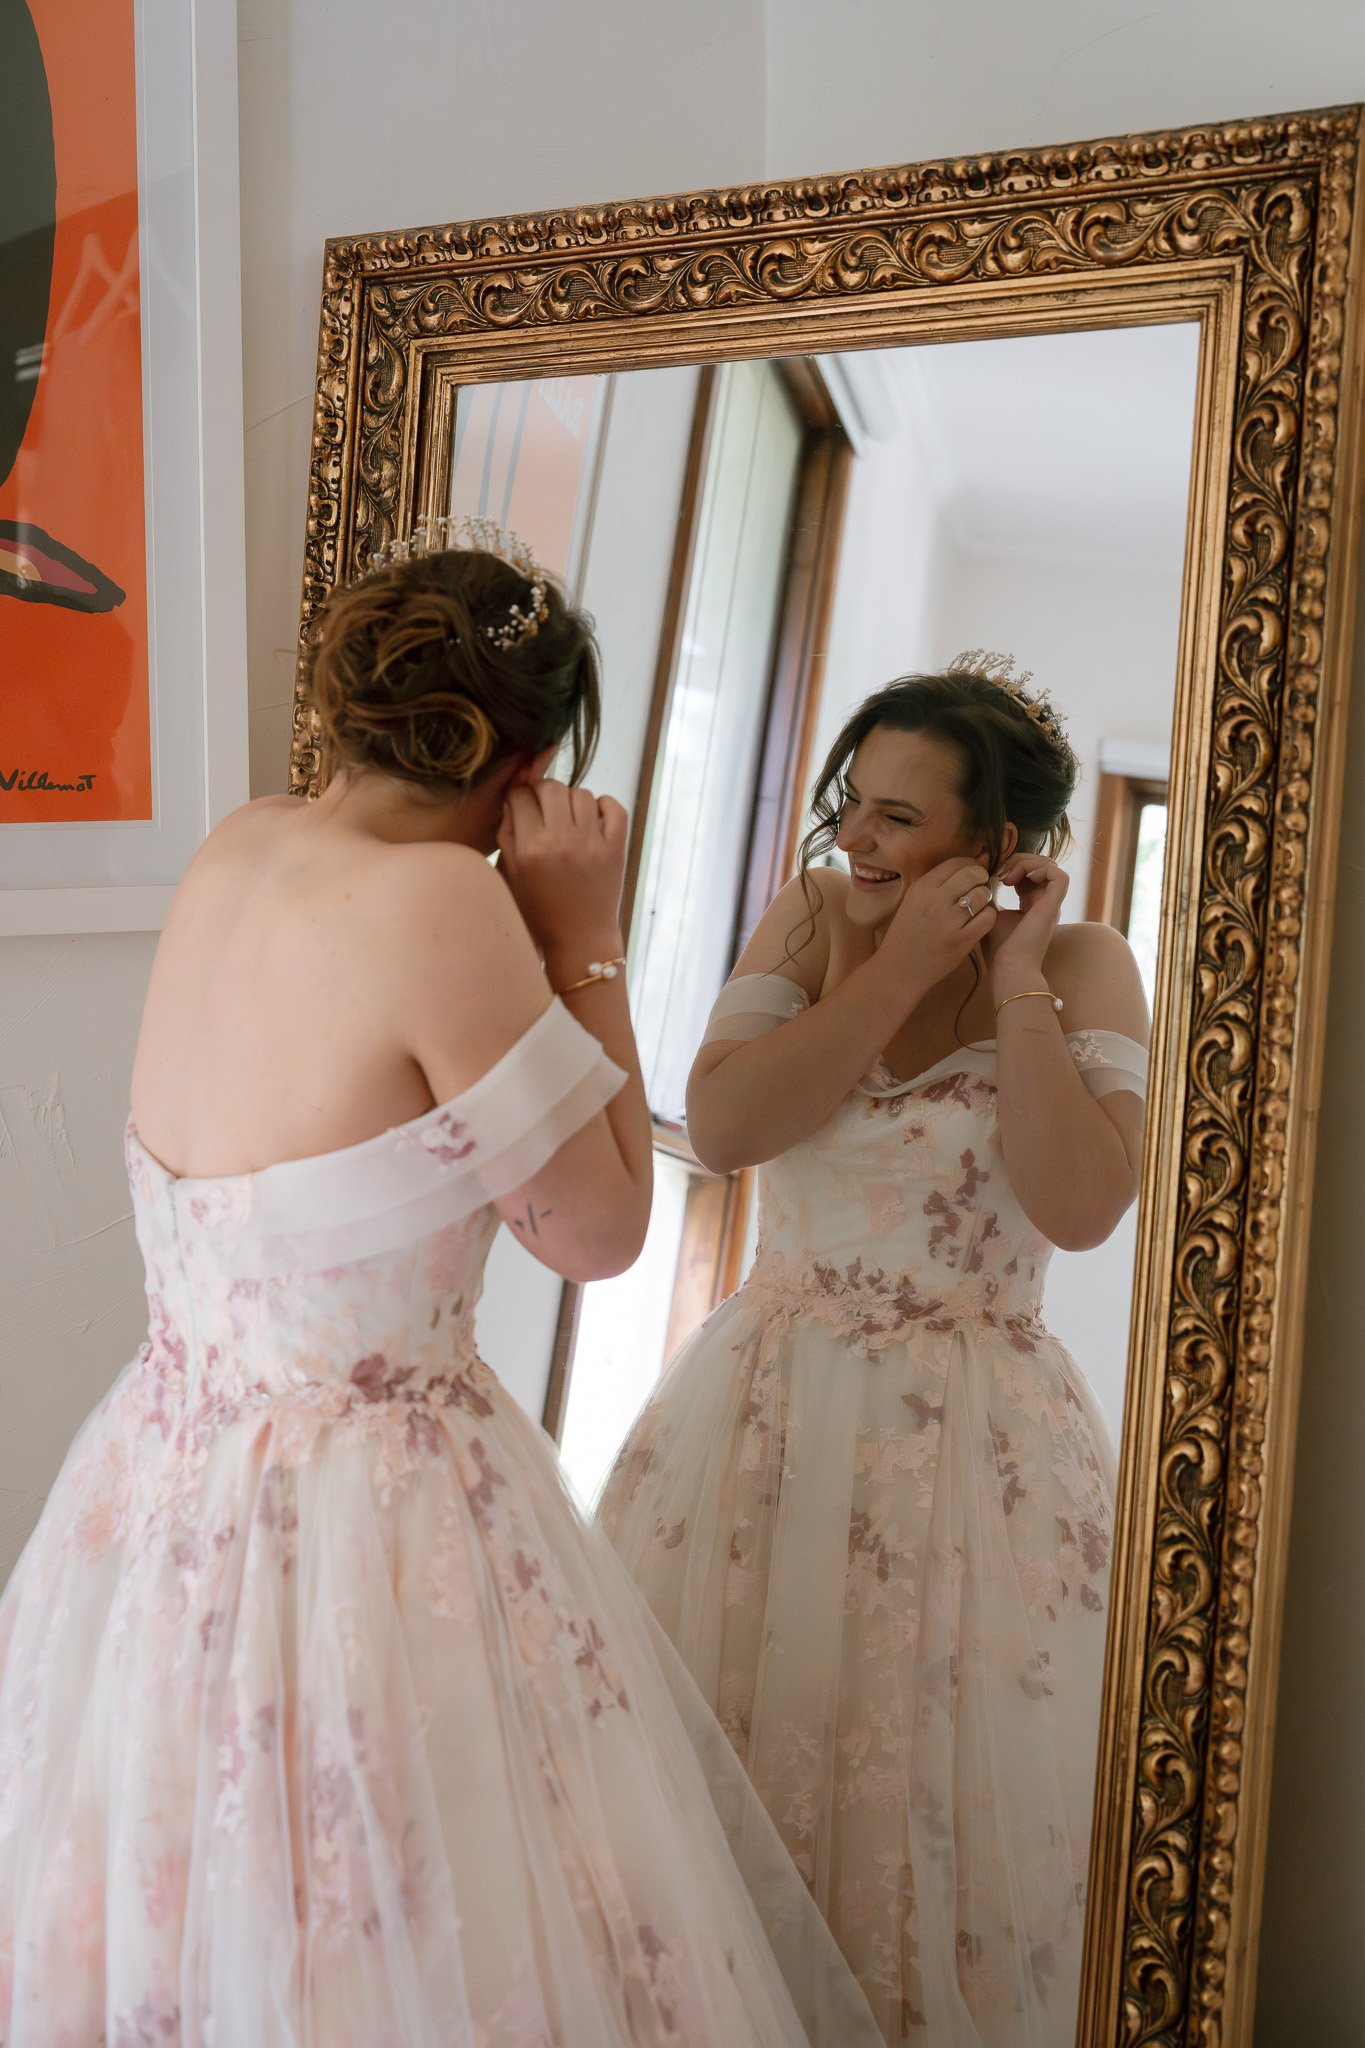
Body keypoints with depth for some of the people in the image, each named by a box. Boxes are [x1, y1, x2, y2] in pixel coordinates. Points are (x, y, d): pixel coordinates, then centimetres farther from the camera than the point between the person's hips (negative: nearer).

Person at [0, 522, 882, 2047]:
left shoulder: (231, 855, 0)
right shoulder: (439, 903, -23)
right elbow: (600, 1231, -14)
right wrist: (584, 937, -10)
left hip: (160, 1489, 8)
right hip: (365, 1518, -8)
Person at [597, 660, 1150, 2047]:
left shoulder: (1081, 965, -6)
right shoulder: (812, 915, 0)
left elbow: (1081, 1206, -20)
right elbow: (720, 1125, -14)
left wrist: (1018, 984, -17)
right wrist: (903, 971, -16)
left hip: (966, 1438, -2)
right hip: (767, 1408, 3)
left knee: (934, 1796, 10)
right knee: (724, 1772, 15)